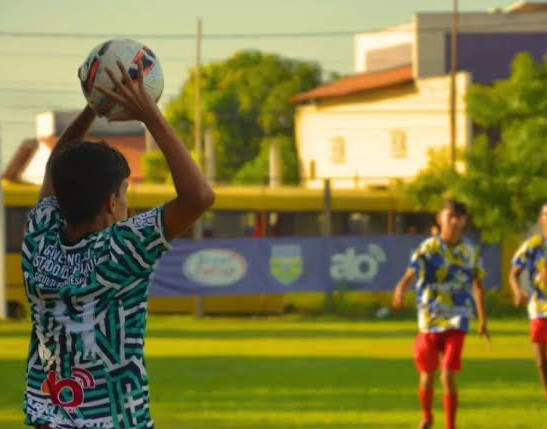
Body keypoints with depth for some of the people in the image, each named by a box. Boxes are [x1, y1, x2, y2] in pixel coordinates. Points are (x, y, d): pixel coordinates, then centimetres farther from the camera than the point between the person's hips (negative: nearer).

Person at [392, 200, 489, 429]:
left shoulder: (470, 252, 3)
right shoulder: (428, 248, -6)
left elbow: (478, 286, 17)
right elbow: (411, 273, -21)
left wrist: (483, 321, 22)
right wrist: (401, 291, -43)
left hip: (456, 322, 0)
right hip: (429, 321, 0)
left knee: (448, 377, -13)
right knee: (427, 376, 10)